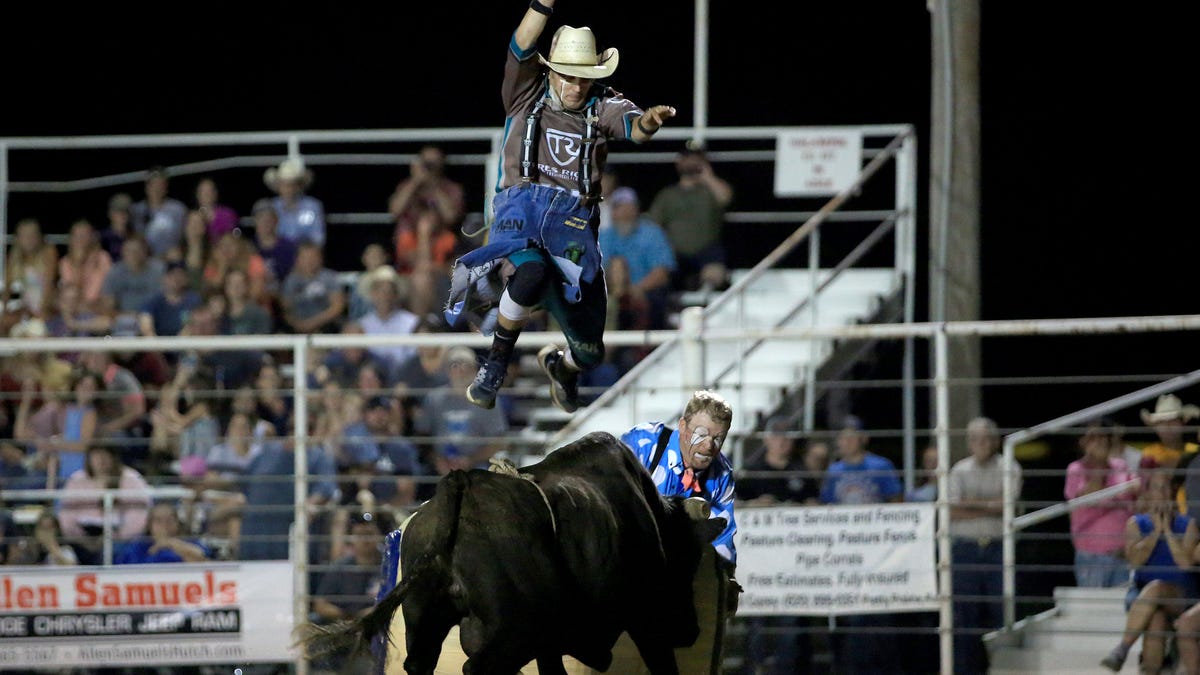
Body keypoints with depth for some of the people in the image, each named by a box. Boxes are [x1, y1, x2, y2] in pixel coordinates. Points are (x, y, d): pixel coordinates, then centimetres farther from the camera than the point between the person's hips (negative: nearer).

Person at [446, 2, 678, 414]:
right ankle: (496, 363, -14)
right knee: (531, 273, -39)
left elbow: (633, 127, -13)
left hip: (574, 221, 2)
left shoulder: (602, 107, 8)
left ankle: (560, 365, 40)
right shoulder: (528, 95, 8)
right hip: (521, 208, -2)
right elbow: (521, 48, -8)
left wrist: (648, 122, -38)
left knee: (589, 352, -1)